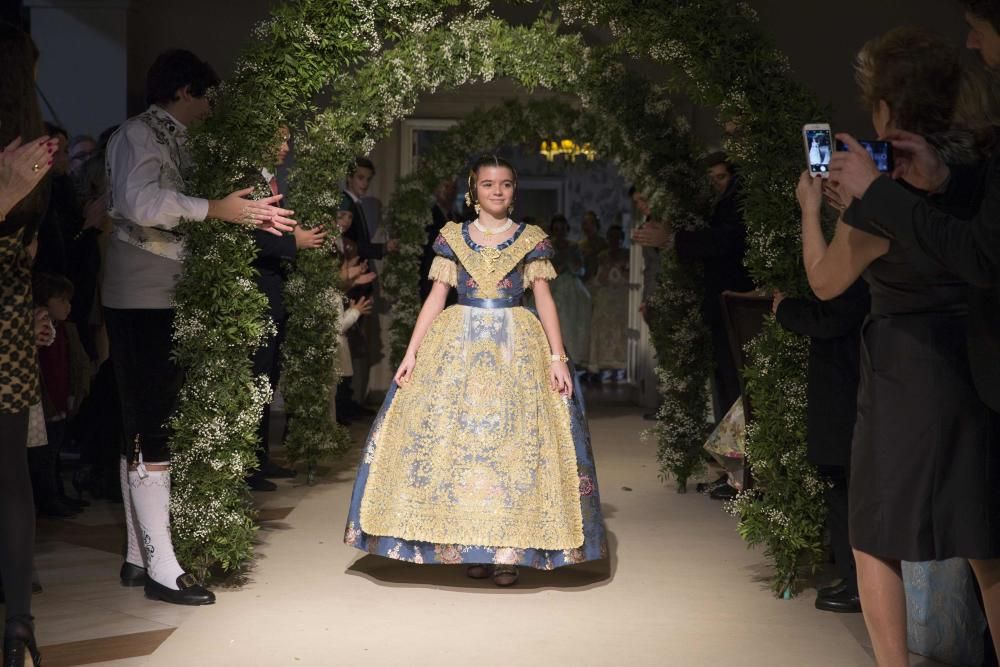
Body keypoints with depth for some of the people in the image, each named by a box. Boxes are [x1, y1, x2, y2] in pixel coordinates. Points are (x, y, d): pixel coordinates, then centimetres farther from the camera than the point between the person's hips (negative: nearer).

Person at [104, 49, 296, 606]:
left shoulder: (172, 141, 17)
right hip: (142, 298, -10)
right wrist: (218, 209, -23)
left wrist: (250, 214, 6)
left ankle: (140, 556, 18)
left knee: (146, 427, 11)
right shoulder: (139, 134, -9)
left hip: (167, 299, 10)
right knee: (152, 428, -9)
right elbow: (140, 201, -26)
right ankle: (160, 565, -6)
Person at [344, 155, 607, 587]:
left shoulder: (531, 240, 6)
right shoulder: (453, 238, 8)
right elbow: (436, 297, 6)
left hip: (516, 348, -1)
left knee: (515, 437, -5)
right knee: (455, 435, -3)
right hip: (458, 346, 1)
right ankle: (470, 546, 6)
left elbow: (544, 300, 2)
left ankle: (510, 548, 2)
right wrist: (411, 353, -1)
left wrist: (557, 358, -8)